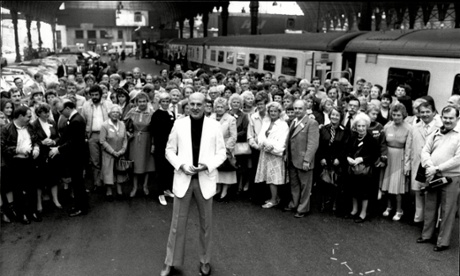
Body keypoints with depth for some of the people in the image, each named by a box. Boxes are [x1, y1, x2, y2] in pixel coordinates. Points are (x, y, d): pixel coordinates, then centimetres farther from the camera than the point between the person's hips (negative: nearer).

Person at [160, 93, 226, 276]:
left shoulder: (214, 126, -2)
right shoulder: (179, 124, -1)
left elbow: (221, 153, 0)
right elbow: (169, 150, 3)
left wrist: (207, 165, -17)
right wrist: (181, 165, -14)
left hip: (205, 180, 0)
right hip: (183, 178, 0)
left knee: (206, 223, 13)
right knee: (177, 223, 8)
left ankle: (205, 260, 30)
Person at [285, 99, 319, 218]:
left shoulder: (312, 123, -13)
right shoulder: (293, 122, 13)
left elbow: (313, 144, -18)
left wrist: (307, 160, -22)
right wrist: (287, 155, 9)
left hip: (303, 161, -7)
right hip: (291, 160, 7)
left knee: (304, 186, 6)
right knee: (294, 184, 19)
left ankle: (303, 209, 18)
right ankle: (294, 204, 34)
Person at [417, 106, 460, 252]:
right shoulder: (435, 134, 9)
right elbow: (425, 151, 5)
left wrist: (437, 169, -17)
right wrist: (429, 167, -13)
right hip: (432, 176, 5)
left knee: (447, 211, 3)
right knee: (430, 207, 14)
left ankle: (443, 241, 15)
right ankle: (427, 234, 29)